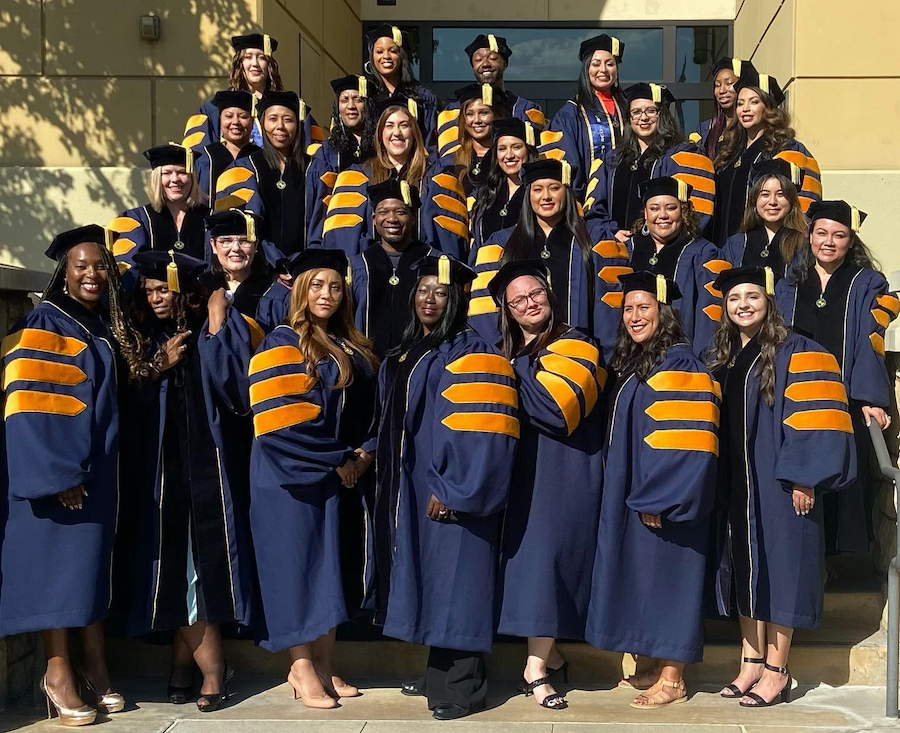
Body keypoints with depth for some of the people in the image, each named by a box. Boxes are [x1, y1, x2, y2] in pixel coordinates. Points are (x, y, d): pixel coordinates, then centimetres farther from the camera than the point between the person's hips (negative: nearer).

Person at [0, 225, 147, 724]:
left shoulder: (108, 326, 13)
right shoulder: (43, 325, -9)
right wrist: (57, 471, -22)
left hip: (97, 466, 7)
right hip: (55, 466, -7)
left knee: (92, 562, 9)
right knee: (57, 563, -4)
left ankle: (94, 670, 14)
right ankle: (58, 674, 3)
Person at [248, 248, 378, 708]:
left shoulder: (352, 348, 15)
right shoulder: (283, 343, -6)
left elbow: (364, 409, 18)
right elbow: (280, 420, -15)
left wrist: (363, 454, -1)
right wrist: (334, 460, -14)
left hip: (339, 474, 6)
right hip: (292, 475, -6)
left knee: (329, 565, 6)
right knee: (296, 562, -4)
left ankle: (323, 666, 10)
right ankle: (302, 668, 1)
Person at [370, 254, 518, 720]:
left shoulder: (469, 353, -12)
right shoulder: (404, 355, 15)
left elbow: (476, 431, -19)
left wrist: (451, 489, -22)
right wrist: (368, 452, 15)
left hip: (449, 491, -9)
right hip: (411, 489, 9)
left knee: (452, 580, -5)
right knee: (429, 579, 13)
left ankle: (460, 687, 2)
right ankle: (438, 673, 22)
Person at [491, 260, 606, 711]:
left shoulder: (572, 347, -4)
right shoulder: (506, 354, 16)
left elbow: (556, 407, -20)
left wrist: (516, 370, -10)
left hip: (562, 473, -6)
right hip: (522, 471, 6)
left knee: (544, 557, -11)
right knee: (531, 557, 5)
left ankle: (536, 668, -7)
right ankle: (548, 653, 16)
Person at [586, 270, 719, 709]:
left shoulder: (678, 364, -14)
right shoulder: (632, 363, 13)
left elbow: (682, 440, -21)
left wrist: (657, 499, -23)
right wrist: (634, 494, 16)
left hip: (663, 499, -9)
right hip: (631, 497, 9)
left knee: (664, 577, -3)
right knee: (645, 577, 13)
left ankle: (672, 681, 6)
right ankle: (659, 667, 23)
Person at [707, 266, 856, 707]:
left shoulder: (796, 354, -7)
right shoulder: (721, 358, 12)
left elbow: (811, 420, -13)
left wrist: (802, 478, -19)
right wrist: (717, 482, 11)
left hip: (778, 482, -6)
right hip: (735, 486, 6)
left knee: (778, 569, -3)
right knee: (744, 570, 9)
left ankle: (776, 674, 4)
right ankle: (752, 663, 17)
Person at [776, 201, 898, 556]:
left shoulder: (866, 285, 6)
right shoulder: (789, 285, 14)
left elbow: (869, 344, -3)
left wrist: (871, 399, -14)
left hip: (846, 399, -2)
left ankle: (834, 551, 4)